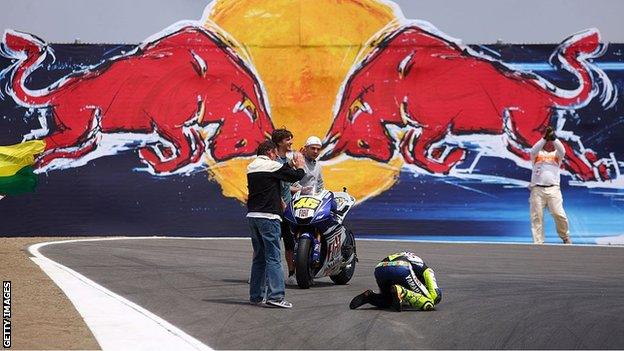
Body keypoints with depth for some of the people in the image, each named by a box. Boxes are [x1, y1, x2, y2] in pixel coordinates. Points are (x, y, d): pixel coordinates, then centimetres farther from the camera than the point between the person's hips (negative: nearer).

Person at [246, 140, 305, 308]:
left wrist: (292, 167, 23)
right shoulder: (272, 166, -8)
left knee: (259, 257, 13)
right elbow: (295, 176, -4)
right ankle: (275, 296, -14)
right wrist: (300, 167, 16)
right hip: (268, 216, -8)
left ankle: (255, 295, 14)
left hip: (252, 215, 8)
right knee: (273, 257, -8)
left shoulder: (251, 168, 15)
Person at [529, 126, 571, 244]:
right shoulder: (537, 154, 14)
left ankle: (565, 237, 10)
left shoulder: (556, 154, 15)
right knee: (537, 217, -3)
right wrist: (545, 137, -20)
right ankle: (538, 243, 0)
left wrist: (553, 138, -21)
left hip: (553, 189, 0)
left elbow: (562, 151, -8)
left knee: (559, 214, -11)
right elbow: (534, 150, -10)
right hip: (537, 189, 0)